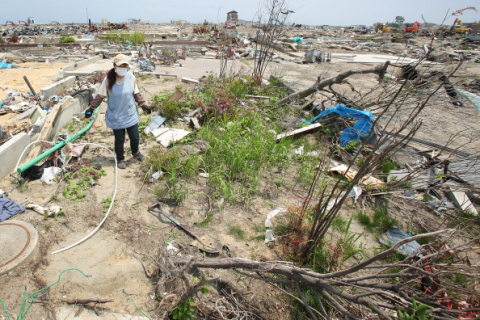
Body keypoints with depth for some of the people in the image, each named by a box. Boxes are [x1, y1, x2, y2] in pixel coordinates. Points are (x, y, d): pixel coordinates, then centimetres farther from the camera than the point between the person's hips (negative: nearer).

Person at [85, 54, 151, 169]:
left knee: (135, 137, 13)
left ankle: (135, 152, 44)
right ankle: (120, 159, 33)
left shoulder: (131, 77, -8)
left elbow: (136, 93, 5)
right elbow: (100, 95, -6)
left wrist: (143, 105, 1)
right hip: (116, 117, -2)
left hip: (131, 115, 2)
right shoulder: (109, 79, -14)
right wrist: (91, 108, -7)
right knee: (119, 140, 9)